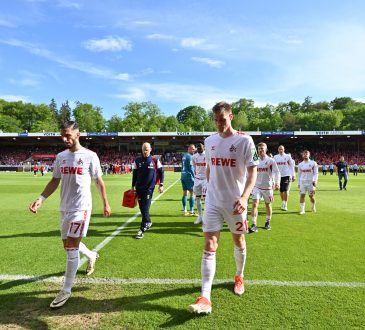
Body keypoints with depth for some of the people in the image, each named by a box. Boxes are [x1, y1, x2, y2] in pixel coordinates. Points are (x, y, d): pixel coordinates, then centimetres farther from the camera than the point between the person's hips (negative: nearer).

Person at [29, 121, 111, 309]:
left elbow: (99, 181, -2)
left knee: (72, 247, -7)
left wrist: (105, 203, -1)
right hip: (64, 208, 7)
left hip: (81, 208, -6)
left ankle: (66, 290, 7)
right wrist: (41, 199, -1)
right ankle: (92, 256, 46)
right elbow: (55, 181, 12)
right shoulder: (60, 157, 7)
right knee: (68, 244, 18)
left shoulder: (90, 156, -8)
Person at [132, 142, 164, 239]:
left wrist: (161, 185, 0)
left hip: (149, 188, -3)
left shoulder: (155, 160, -3)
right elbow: (134, 174, 11)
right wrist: (133, 186, 12)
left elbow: (161, 172, 5)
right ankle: (148, 222, 35)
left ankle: (142, 229, -1)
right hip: (139, 188, 3)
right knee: (142, 208, 11)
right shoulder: (137, 161, 4)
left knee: (145, 208, -8)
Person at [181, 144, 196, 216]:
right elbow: (191, 168, -13)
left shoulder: (184, 156, 16)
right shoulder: (190, 157, -10)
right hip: (189, 176, -9)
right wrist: (194, 177, -8)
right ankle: (191, 211, -1)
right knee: (192, 193, -3)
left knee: (185, 193, 10)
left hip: (183, 176, 9)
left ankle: (185, 211, 15)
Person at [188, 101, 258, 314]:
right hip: (213, 201, 3)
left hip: (235, 202, -2)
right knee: (209, 246, -4)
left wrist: (244, 197, -23)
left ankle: (239, 277, 44)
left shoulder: (244, 140, -9)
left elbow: (252, 171, -11)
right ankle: (205, 298, -1)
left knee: (239, 241, 16)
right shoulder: (210, 141, 5)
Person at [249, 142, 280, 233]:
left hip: (267, 186, -1)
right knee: (254, 204, -12)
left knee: (268, 204, 13)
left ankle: (268, 222, 33)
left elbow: (277, 172, -10)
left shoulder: (271, 161, -4)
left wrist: (277, 183, -25)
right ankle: (254, 225, -12)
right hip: (257, 186, 1)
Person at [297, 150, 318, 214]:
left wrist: (315, 180, -13)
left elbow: (316, 173, 0)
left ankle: (313, 207, 29)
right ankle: (302, 209, 0)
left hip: (310, 182, -2)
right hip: (302, 182, 2)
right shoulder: (300, 164, 8)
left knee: (311, 196, 4)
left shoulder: (313, 163, 0)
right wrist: (298, 183, 12)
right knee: (302, 195, -4)